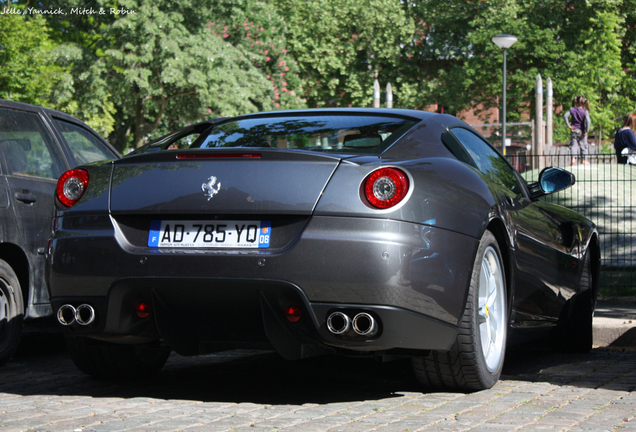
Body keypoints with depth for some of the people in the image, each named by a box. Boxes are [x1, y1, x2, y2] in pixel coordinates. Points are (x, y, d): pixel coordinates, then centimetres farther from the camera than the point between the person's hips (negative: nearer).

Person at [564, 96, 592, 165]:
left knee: (573, 145, 1)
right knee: (583, 145, 12)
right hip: (582, 131, -1)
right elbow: (588, 120, -21)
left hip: (574, 131, 1)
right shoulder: (585, 111, -8)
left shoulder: (572, 109, -2)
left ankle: (573, 159, -16)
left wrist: (569, 125, -8)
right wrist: (587, 130, -14)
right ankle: (584, 160, 17)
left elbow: (565, 116, -12)